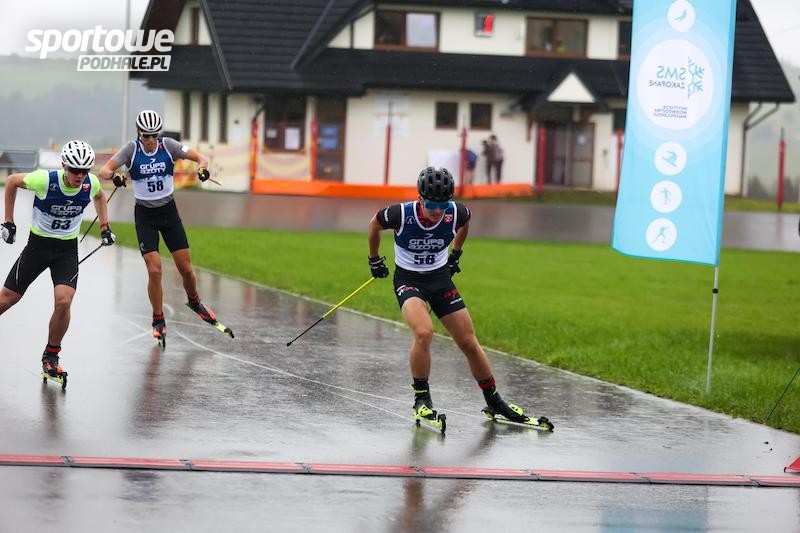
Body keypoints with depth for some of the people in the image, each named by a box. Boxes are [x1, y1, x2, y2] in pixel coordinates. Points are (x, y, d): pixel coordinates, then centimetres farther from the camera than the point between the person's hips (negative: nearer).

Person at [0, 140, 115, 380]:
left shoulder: (91, 183, -14)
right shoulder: (44, 180, -24)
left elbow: (99, 196, 14)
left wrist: (104, 227, 8)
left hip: (67, 249, 1)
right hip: (38, 244, -1)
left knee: (63, 302, -18)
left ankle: (50, 357, 1)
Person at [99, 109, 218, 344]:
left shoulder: (168, 145, -8)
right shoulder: (131, 149, -11)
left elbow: (200, 157, -9)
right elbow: (104, 170, -18)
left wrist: (202, 167, -32)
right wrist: (114, 176, -40)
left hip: (169, 211, 2)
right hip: (144, 215, -2)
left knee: (186, 269, 2)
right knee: (155, 271, -12)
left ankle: (194, 301, 35)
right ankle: (158, 321, 7)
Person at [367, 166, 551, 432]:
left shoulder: (456, 213, -18)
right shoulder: (401, 215, -25)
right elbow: (375, 224, -1)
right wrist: (374, 260, 10)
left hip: (440, 278, 3)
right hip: (408, 280, -3)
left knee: (469, 342, 2)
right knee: (424, 332, -29)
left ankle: (494, 403, 18)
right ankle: (422, 401, -13)